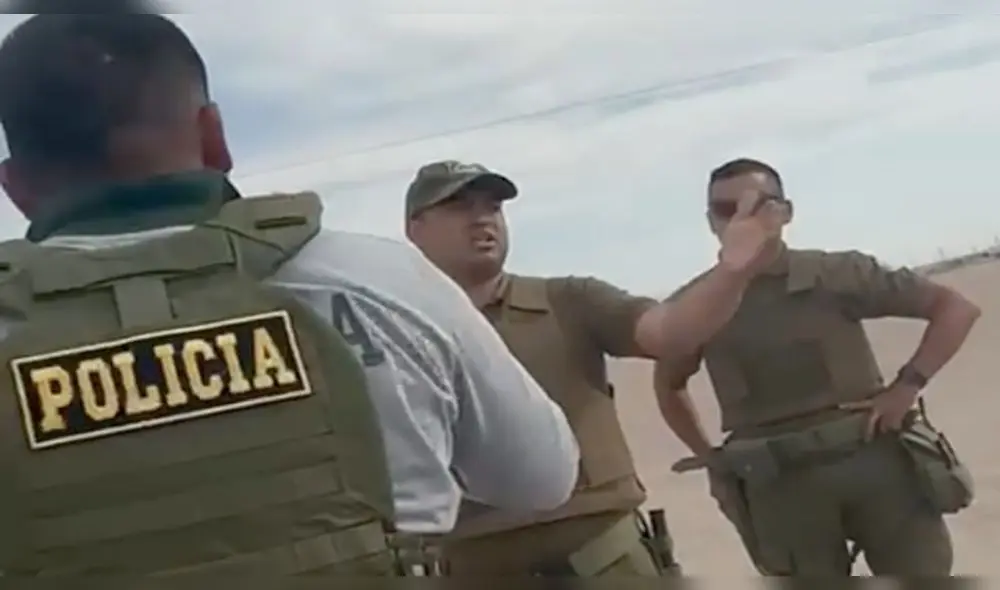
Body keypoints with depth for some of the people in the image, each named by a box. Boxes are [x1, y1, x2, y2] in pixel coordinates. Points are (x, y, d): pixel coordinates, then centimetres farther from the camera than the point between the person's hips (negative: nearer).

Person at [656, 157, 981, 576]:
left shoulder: (838, 273, -1)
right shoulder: (698, 303, 1)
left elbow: (956, 308, 3)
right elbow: (668, 385, 17)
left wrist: (907, 386, -6)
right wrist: (711, 459, 9)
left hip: (875, 458, 0)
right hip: (781, 487, 0)